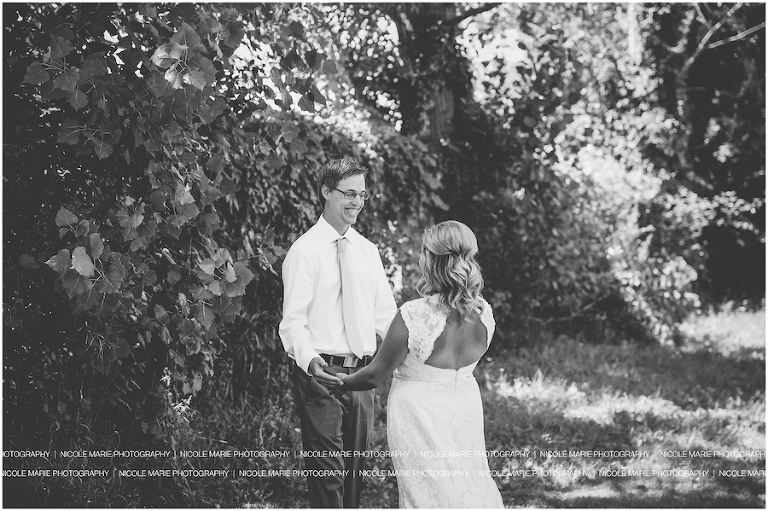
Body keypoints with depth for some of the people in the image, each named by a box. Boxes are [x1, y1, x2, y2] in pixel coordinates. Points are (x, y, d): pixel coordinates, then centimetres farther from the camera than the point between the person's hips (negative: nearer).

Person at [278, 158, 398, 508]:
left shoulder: (368, 251, 12)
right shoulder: (305, 251, -7)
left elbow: (385, 315, 11)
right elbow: (293, 319, -13)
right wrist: (308, 358, -31)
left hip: (361, 372, 6)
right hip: (321, 372, -6)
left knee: (356, 464, 13)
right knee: (327, 469, -6)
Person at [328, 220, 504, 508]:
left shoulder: (412, 316, -24)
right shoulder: (484, 314, -9)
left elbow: (375, 376, -12)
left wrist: (344, 384, 8)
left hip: (419, 415, -5)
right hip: (466, 410, 5)